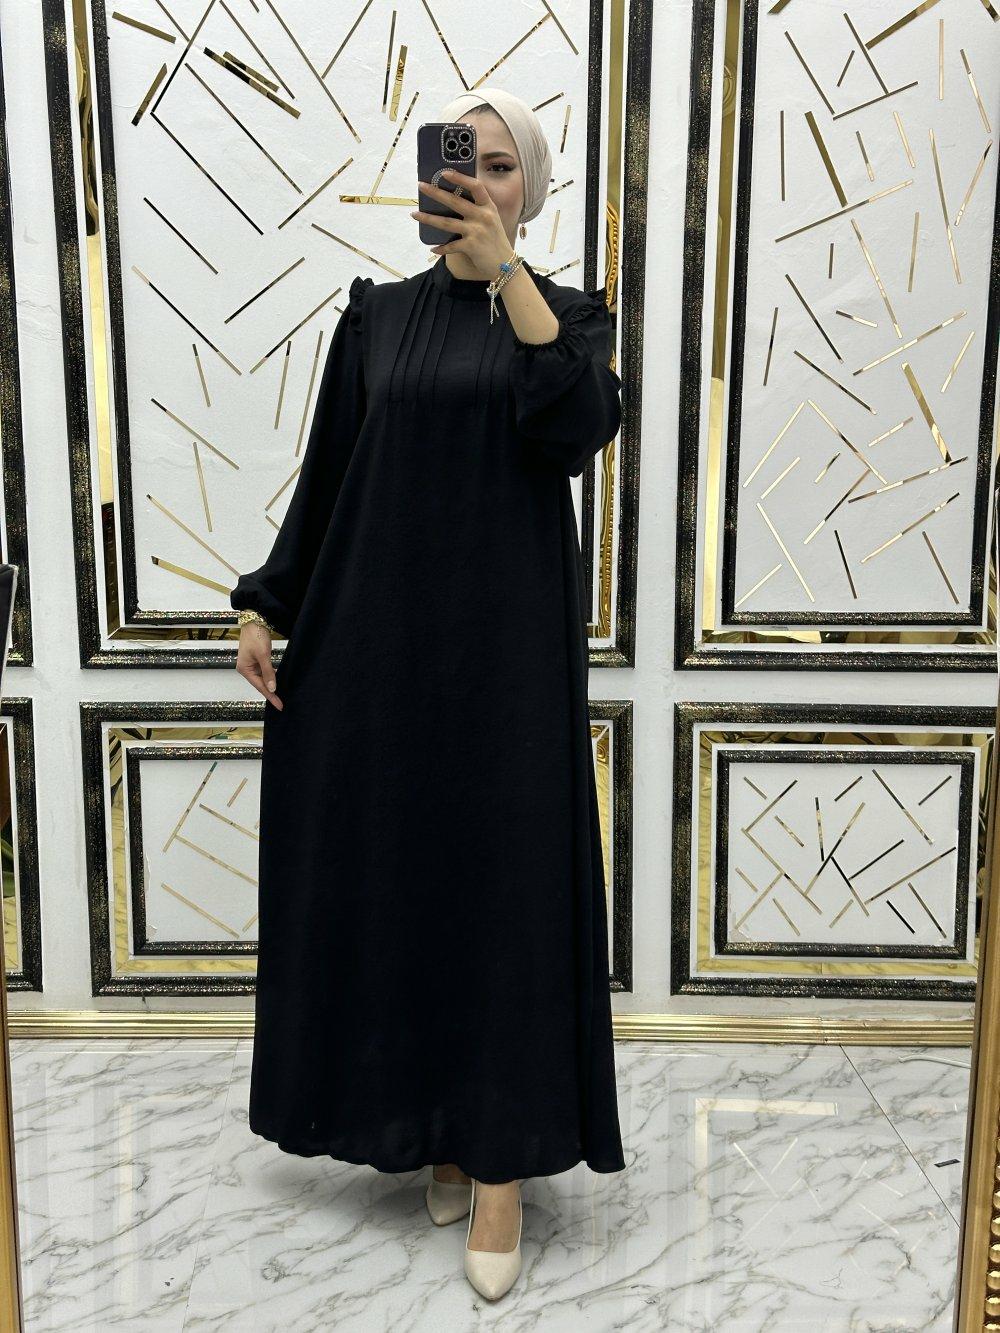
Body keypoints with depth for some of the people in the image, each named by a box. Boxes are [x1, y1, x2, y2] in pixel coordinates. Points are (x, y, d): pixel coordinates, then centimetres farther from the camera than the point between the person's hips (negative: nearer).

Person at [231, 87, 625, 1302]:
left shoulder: (563, 312, 4)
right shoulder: (376, 315, 11)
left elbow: (581, 430, -17)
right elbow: (324, 473, 10)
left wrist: (506, 270, -22)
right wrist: (264, 606, 3)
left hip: (506, 637, -2)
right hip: (378, 630, 3)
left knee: (504, 881, -2)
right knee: (388, 870, 6)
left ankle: (501, 1157, 10)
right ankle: (423, 1120, 25)